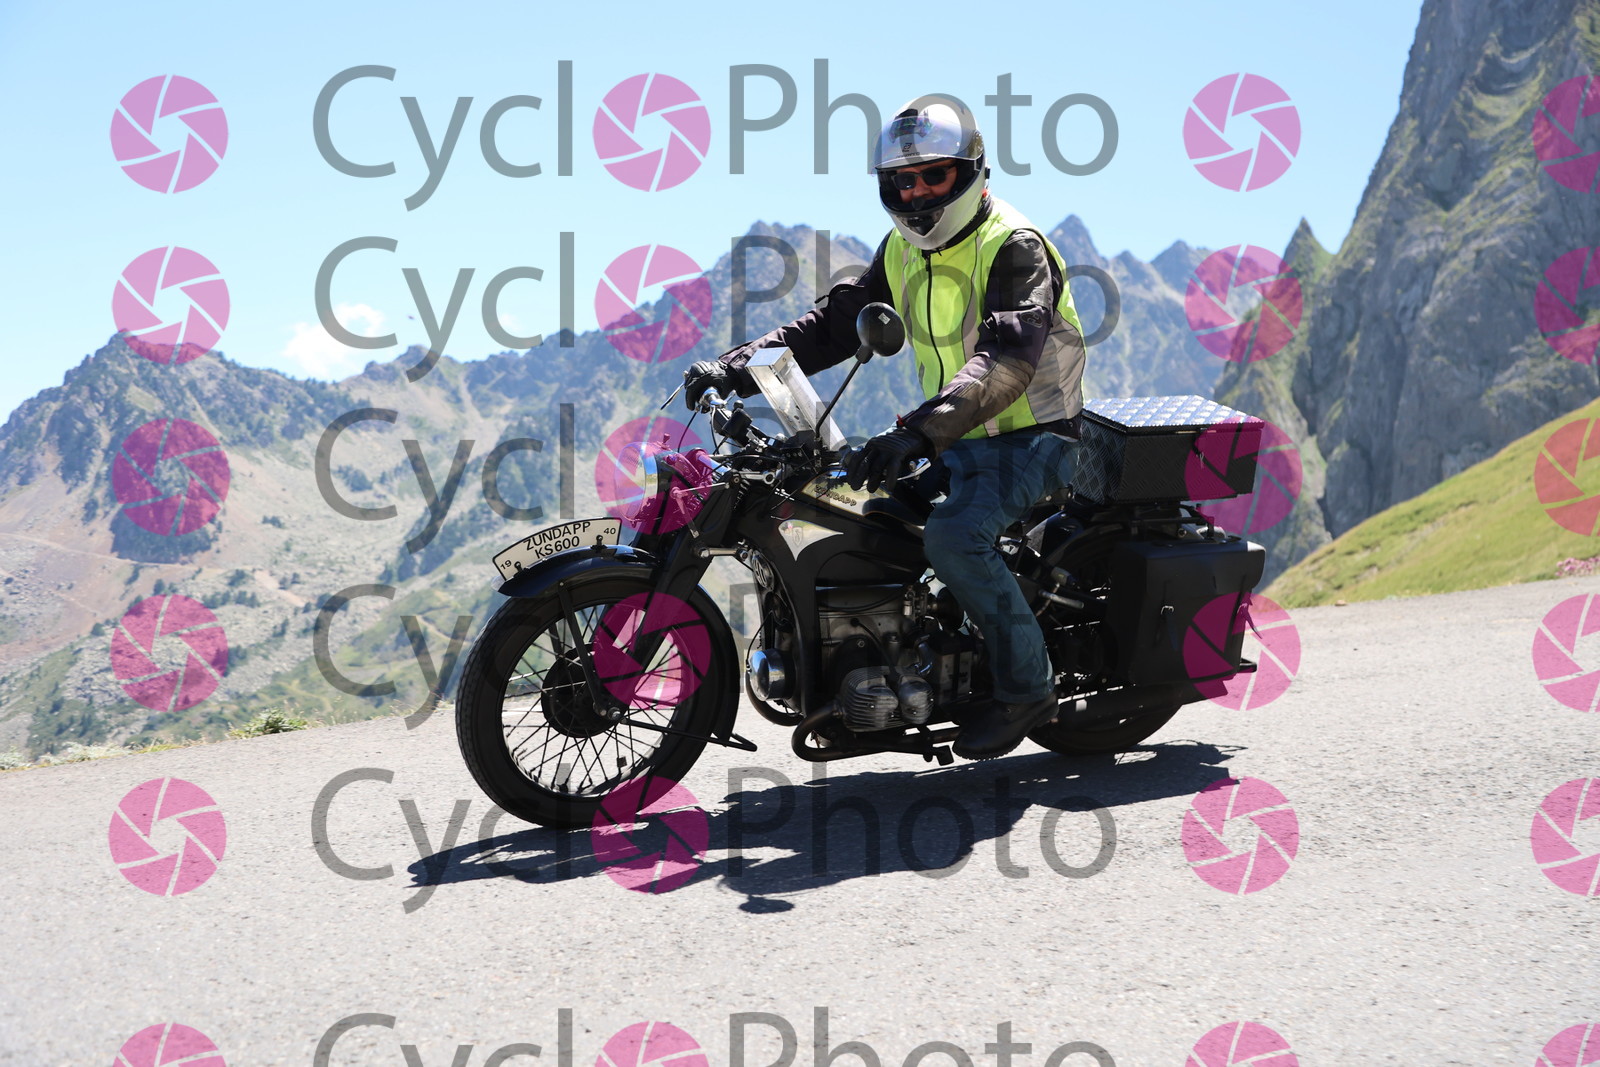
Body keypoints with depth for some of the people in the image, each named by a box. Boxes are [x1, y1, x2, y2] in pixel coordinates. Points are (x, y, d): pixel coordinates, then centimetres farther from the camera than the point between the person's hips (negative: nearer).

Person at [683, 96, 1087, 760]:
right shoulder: (903, 251, 9)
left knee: (954, 534, -31)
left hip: (1030, 438, -8)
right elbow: (840, 319, 7)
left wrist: (919, 432, -48)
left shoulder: (1014, 248, -17)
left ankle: (1027, 685, -14)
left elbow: (1006, 357, -33)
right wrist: (740, 366, -9)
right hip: (956, 440, 8)